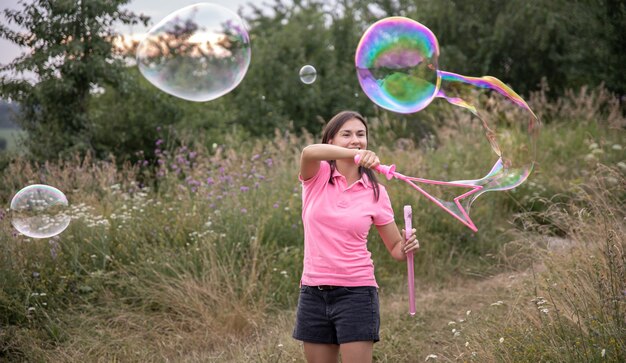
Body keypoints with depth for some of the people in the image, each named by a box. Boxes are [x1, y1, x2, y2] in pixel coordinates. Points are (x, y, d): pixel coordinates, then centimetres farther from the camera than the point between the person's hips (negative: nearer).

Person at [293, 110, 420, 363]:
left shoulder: (375, 191, 1)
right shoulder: (317, 176, -1)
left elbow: (395, 249, 7)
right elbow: (308, 153, -27)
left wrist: (407, 246, -17)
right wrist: (357, 154, -44)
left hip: (356, 293, -1)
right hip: (314, 292, 1)